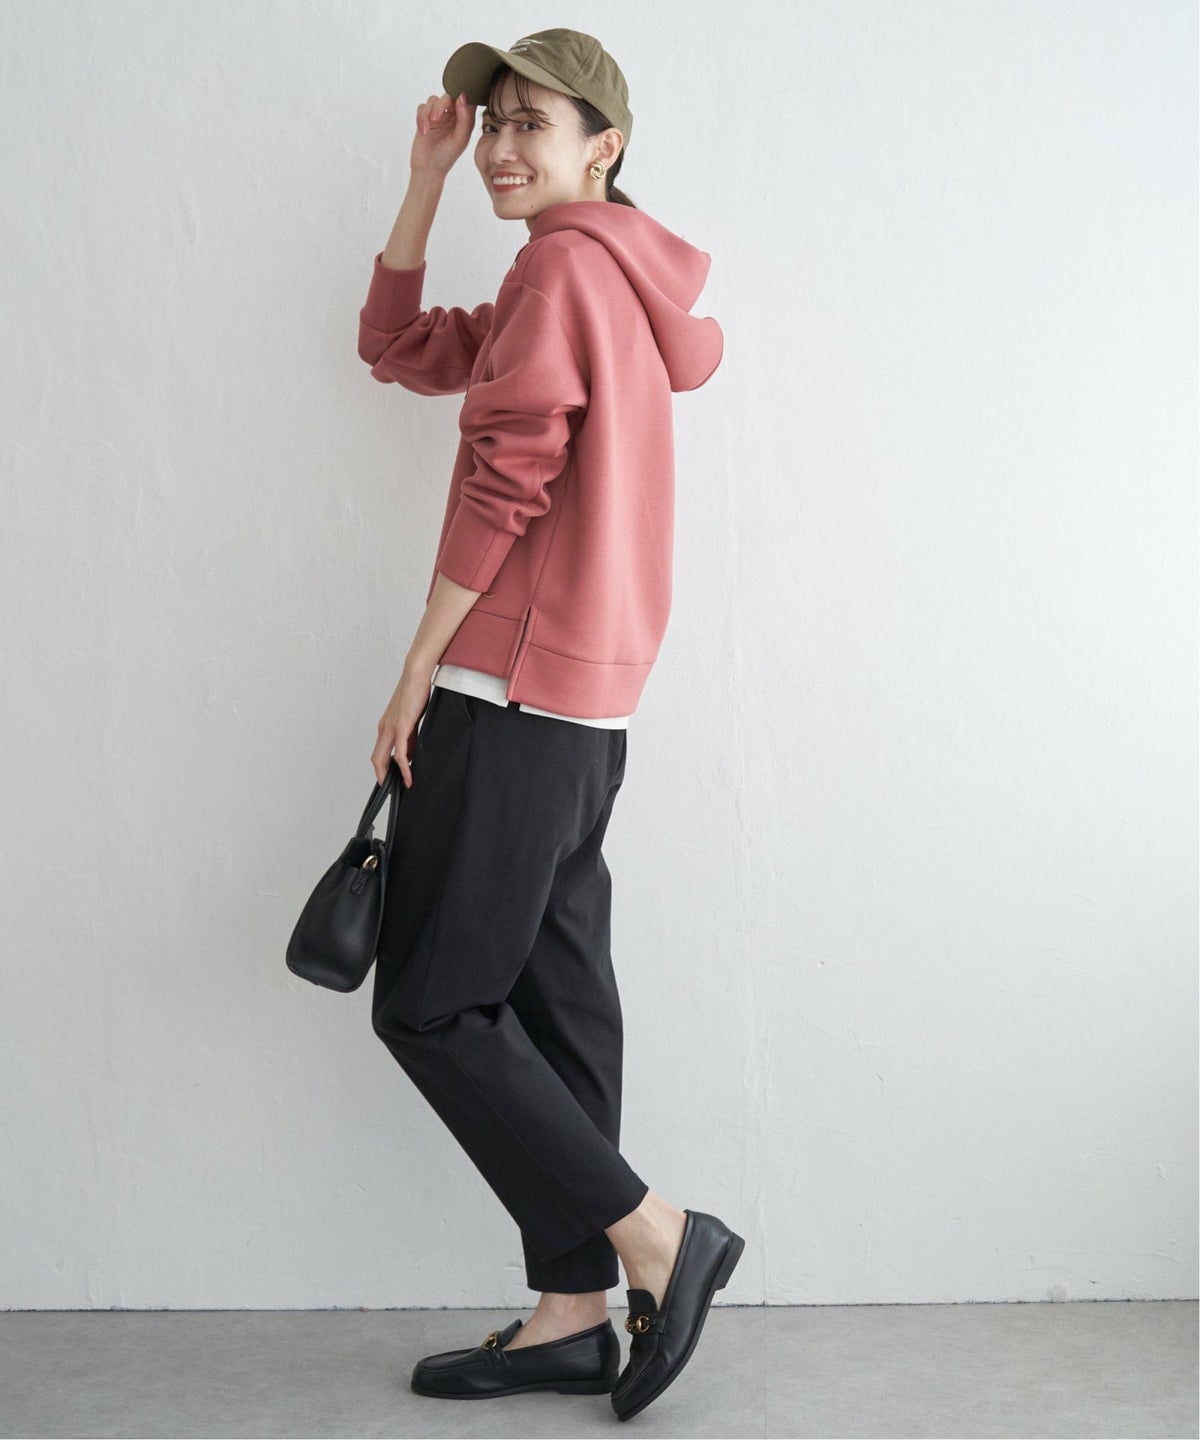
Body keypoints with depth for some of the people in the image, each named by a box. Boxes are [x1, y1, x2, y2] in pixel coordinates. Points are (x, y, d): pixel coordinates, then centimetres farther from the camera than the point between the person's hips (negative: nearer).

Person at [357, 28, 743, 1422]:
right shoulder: (619, 281, 20)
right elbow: (399, 347, 24)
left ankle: (654, 1234, -2)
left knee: (428, 1004, -5)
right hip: (586, 701, 10)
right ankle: (572, 1311, 14)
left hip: (515, 684, -10)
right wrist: (426, 180, 15)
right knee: (553, 998, 9)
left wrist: (418, 672, -11)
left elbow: (505, 484, -15)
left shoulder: (565, 263, -9)